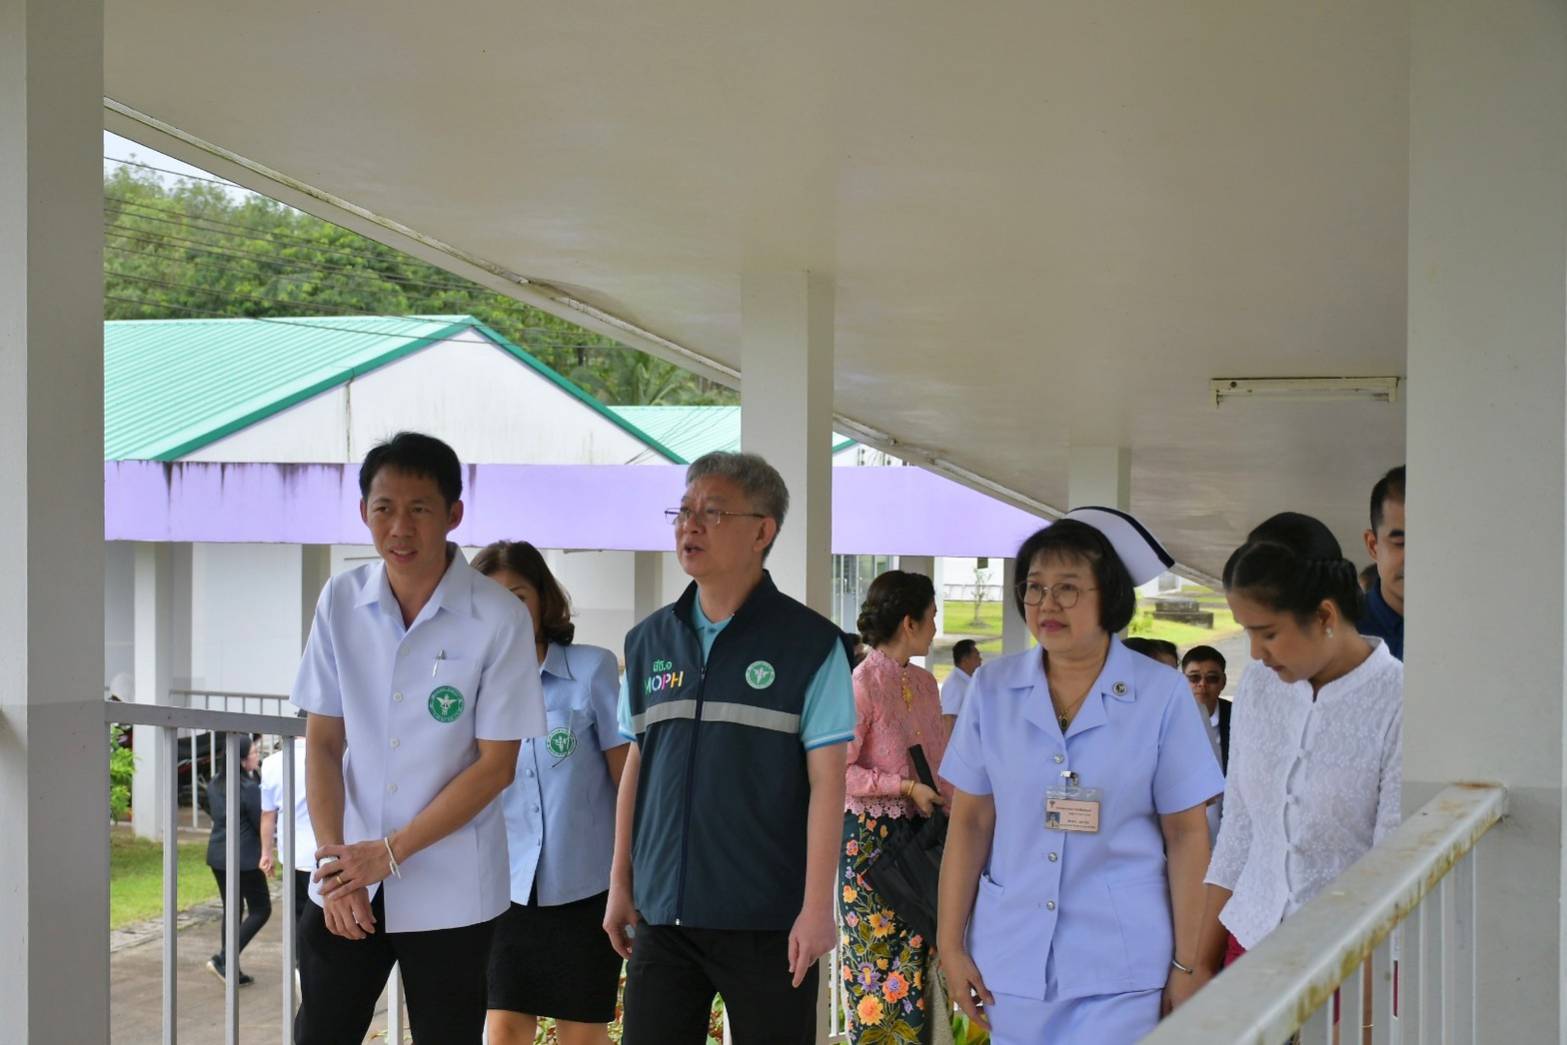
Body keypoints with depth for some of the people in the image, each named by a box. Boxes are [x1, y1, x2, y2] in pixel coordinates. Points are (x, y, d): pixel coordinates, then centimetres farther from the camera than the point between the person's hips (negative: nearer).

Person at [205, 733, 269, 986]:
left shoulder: (215, 783, 6)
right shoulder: (248, 788, -18)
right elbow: (261, 823, -11)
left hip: (217, 854, 8)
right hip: (245, 857, -8)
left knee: (231, 909, 16)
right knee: (260, 910, 3)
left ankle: (231, 968, 16)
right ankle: (224, 960, -7)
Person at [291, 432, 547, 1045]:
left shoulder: (500, 619, -11)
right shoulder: (341, 602, 1)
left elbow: (496, 764, -9)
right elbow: (322, 743, 4)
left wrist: (391, 852, -12)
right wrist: (333, 858, -7)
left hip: (451, 895, -3)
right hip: (343, 883, 3)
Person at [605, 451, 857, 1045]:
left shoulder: (810, 643, -5)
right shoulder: (649, 640, 10)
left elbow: (826, 780, -7)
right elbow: (636, 767, 15)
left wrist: (817, 906, -12)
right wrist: (621, 882, 12)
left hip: (767, 922, -4)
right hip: (662, 911, 4)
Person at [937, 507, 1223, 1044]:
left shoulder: (1162, 694, -4)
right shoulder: (992, 688, 2)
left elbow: (1187, 837, -2)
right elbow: (969, 823, 6)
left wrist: (1187, 965, -3)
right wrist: (951, 943, 3)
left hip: (1119, 966, -2)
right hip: (1011, 961, 3)